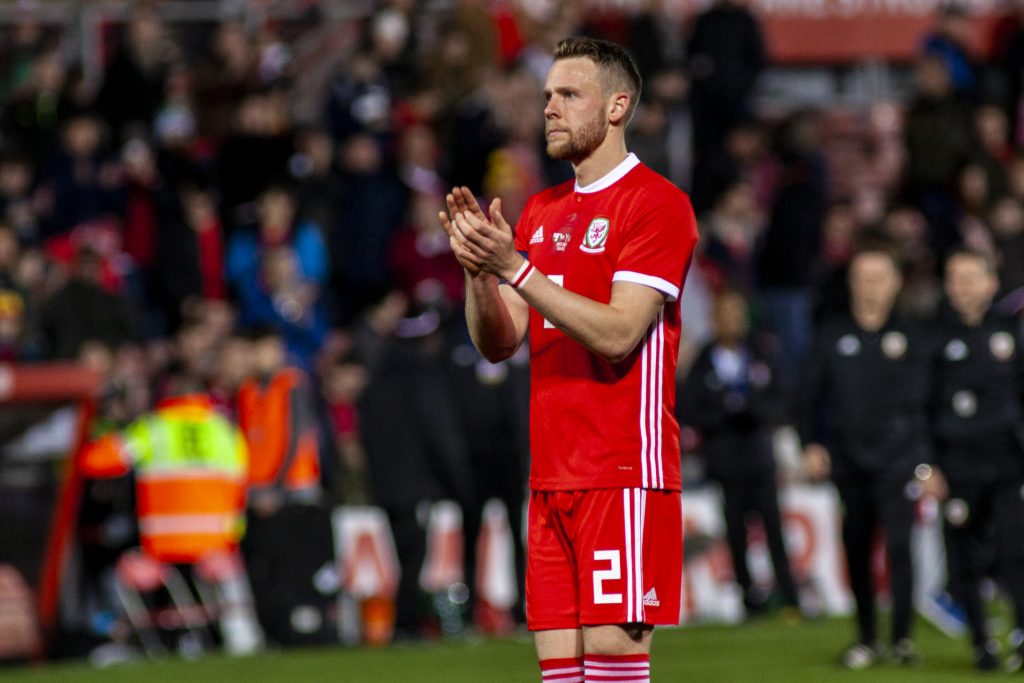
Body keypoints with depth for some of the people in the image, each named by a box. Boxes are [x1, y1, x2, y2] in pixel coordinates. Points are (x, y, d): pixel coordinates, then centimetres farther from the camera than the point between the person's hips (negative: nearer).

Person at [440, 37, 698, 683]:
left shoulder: (656, 203, -6)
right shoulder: (541, 212, 18)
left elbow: (617, 333, -16)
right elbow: (498, 342, 13)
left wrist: (514, 266, -19)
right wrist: (479, 269, -5)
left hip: (623, 473, -7)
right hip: (552, 477, 7)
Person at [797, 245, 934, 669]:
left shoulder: (908, 336, 4)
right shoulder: (832, 336, 8)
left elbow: (917, 396, 0)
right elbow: (809, 394, 11)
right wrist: (811, 444, 0)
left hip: (896, 457, -2)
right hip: (848, 459, 2)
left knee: (898, 543, -13)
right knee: (856, 550, 5)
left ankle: (902, 638, -11)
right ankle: (866, 639, 15)